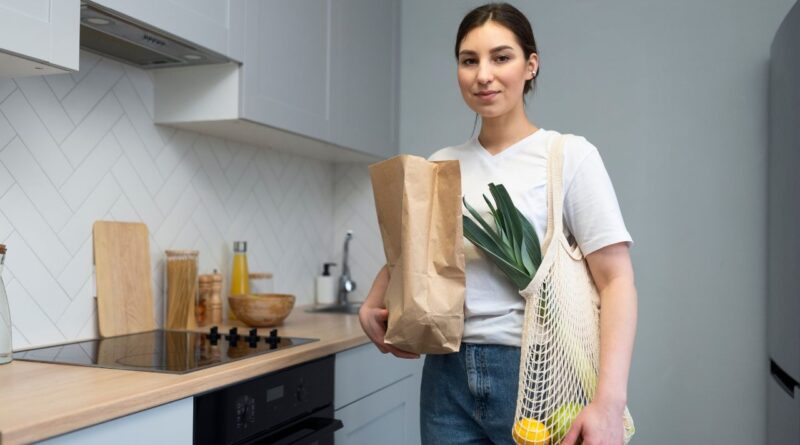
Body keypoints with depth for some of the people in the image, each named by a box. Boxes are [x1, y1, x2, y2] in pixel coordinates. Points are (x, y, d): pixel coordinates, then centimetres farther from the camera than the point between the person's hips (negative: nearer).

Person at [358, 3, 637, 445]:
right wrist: (371, 308, -1)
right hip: (448, 376, 4)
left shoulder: (569, 155, -6)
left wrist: (609, 401, -21)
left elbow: (616, 280, -11)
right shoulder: (440, 165, 6)